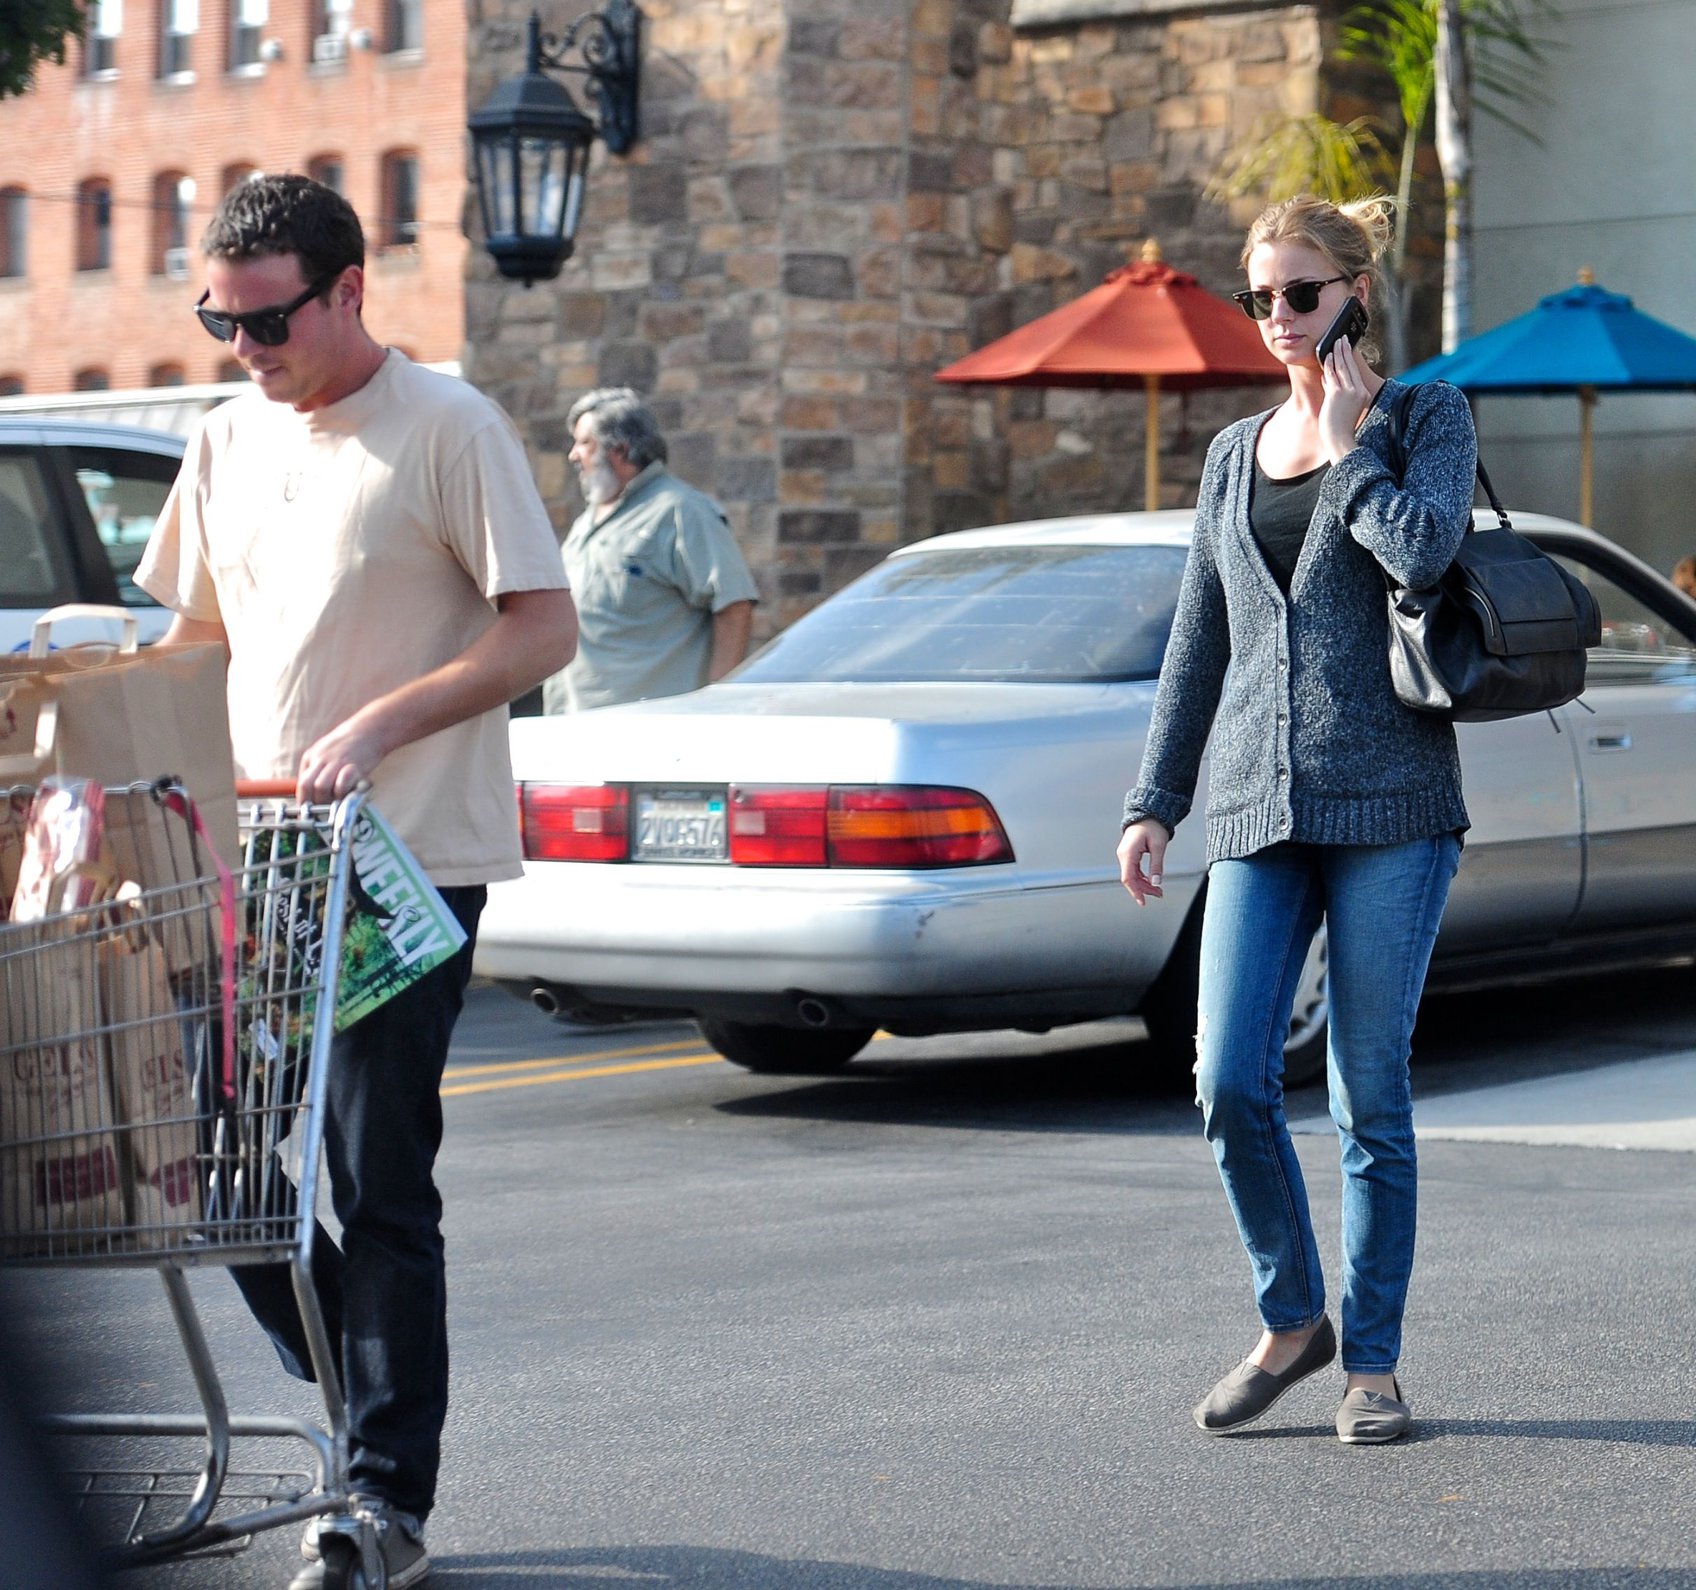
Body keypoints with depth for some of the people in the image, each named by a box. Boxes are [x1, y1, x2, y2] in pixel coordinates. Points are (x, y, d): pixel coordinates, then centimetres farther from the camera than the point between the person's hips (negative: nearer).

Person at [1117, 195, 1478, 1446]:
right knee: (1232, 1085, -6)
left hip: (1388, 802, -4)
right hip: (1257, 810, 4)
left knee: (1370, 1096, -1)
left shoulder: (1424, 416, 3)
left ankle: (1373, 1363, 11)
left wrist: (1352, 443, -5)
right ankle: (1292, 1321, 16)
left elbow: (1424, 551, -18)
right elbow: (1199, 644, 18)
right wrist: (1155, 805, 13)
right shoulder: (1237, 455, 16)